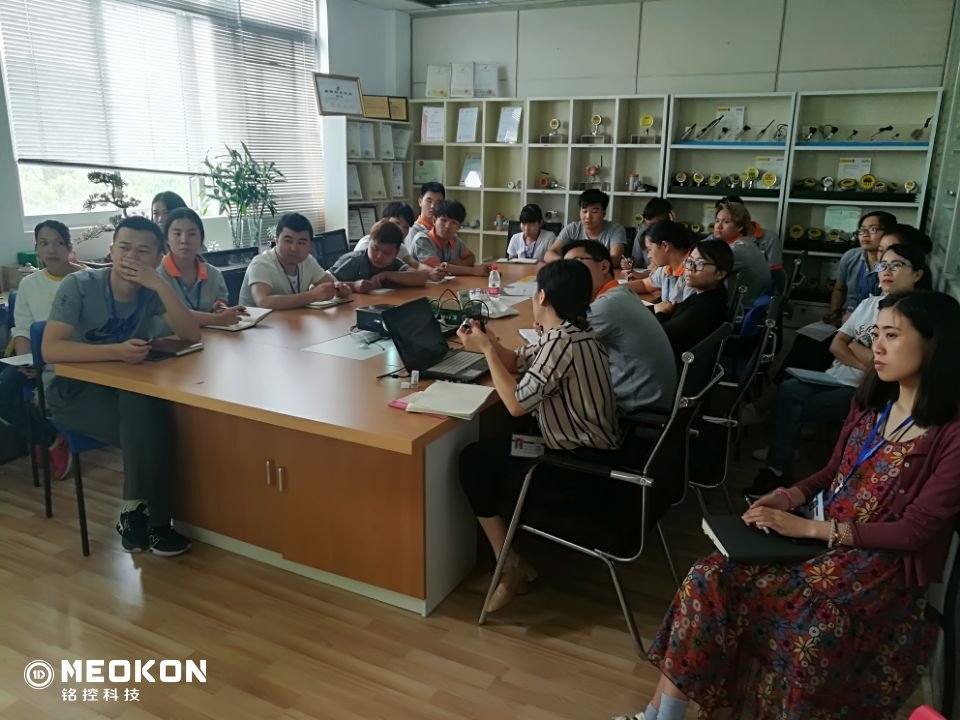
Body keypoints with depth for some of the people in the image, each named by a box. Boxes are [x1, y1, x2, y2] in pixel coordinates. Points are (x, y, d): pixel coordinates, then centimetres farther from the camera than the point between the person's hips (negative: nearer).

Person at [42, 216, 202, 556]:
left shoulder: (153, 292, -4)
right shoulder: (78, 286, -15)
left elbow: (192, 336, -18)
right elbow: (51, 349, -25)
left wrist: (160, 285, -27)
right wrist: (116, 351, -37)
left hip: (126, 386, 4)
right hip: (71, 387, -3)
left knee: (152, 419, -29)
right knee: (147, 425, -28)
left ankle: (138, 512, -10)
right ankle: (148, 517, -13)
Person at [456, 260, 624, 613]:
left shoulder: (561, 342, -24)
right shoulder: (571, 332, 7)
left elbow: (516, 404, -24)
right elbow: (517, 362, 15)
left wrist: (487, 350, -15)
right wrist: (487, 342, -3)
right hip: (590, 450, 10)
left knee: (473, 463, -2)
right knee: (489, 449, 21)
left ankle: (511, 566, 5)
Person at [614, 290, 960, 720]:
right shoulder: (870, 403, 9)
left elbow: (917, 530, -16)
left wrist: (807, 527, -19)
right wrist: (790, 496, -3)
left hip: (884, 567, -6)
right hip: (825, 541, 6)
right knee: (711, 577, -15)